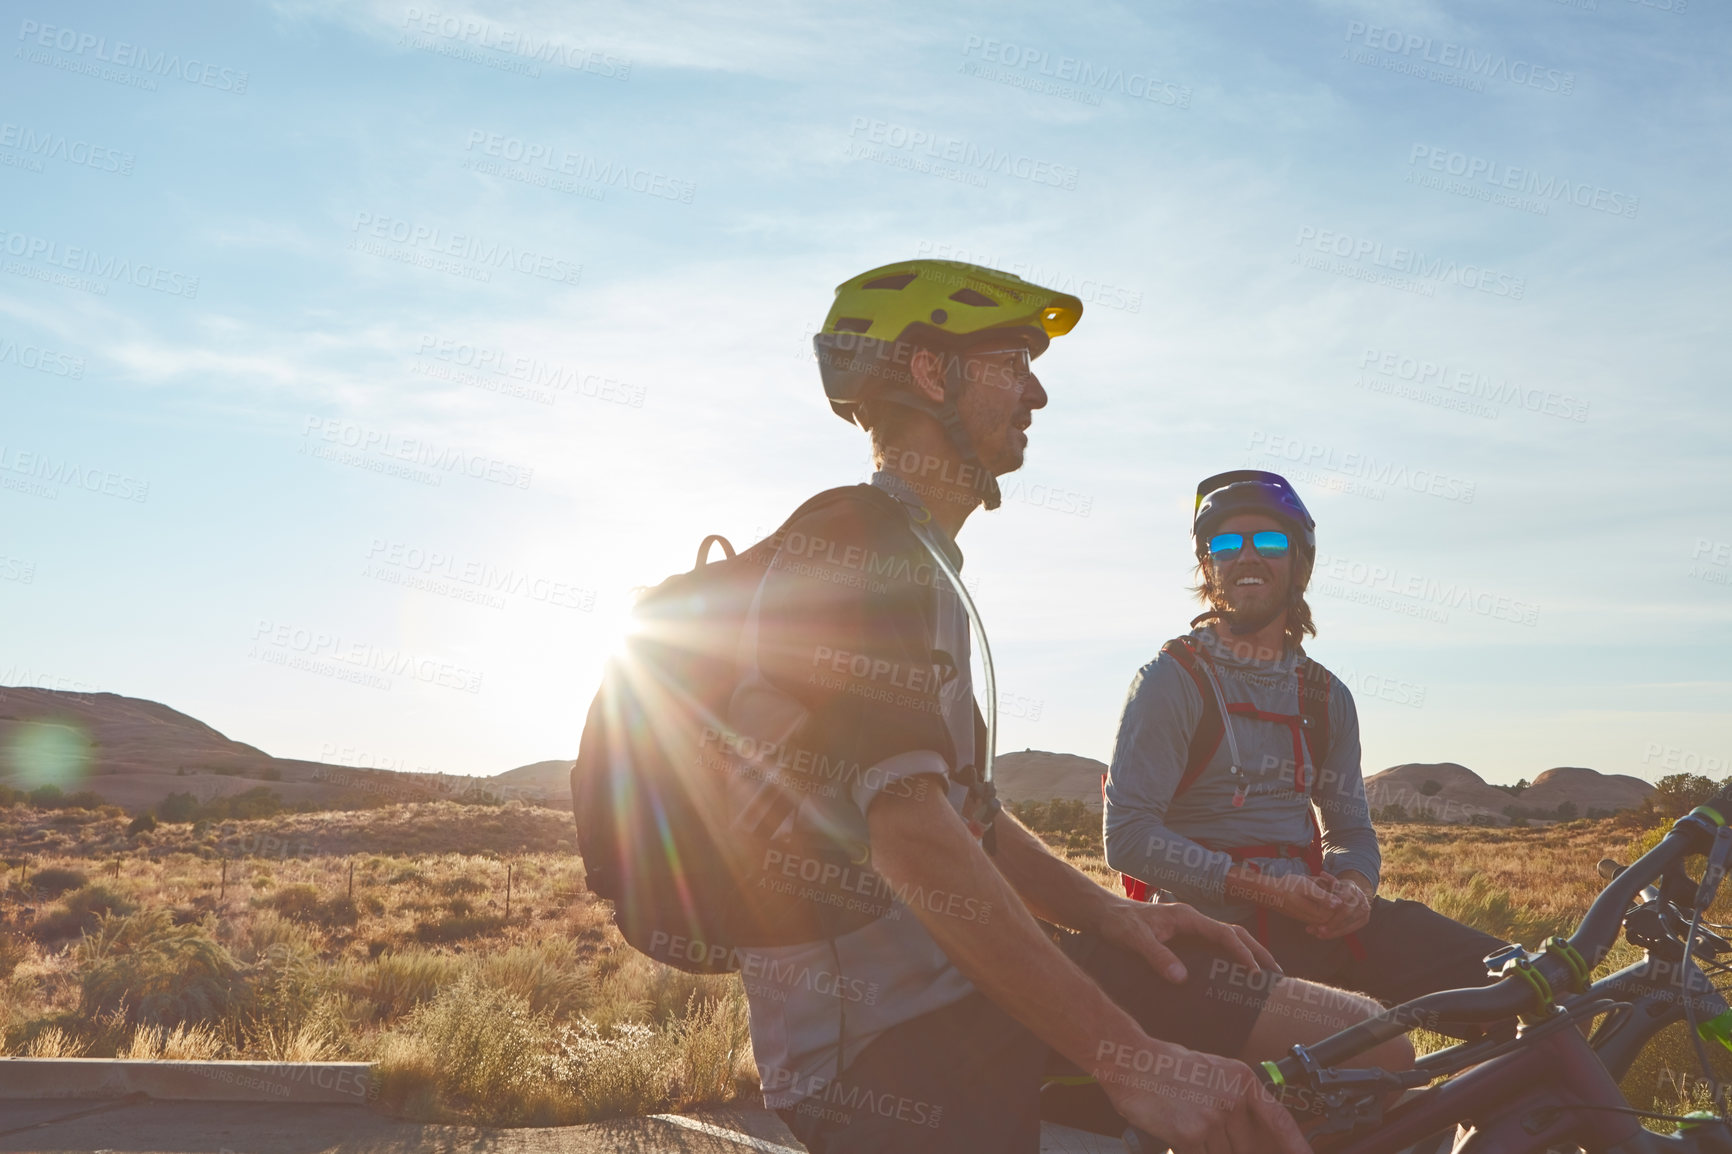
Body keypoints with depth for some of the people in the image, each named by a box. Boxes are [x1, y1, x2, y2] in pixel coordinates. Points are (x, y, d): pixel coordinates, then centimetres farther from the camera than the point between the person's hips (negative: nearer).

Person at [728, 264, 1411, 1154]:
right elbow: (913, 839, -25)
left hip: (963, 977, 9)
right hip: (879, 1043, -9)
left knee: (1366, 1048, 0)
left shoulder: (916, 561, 21)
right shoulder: (856, 548, -13)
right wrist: (1132, 1059, -27)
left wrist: (1111, 913, 2)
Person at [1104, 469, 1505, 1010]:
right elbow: (1127, 835, -12)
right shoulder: (1172, 680, -5)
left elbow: (1352, 827, 19)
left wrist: (1354, 888, -6)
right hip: (1215, 927, -5)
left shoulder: (1327, 696, 14)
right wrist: (1261, 885, -19)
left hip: (1313, 920, 6)